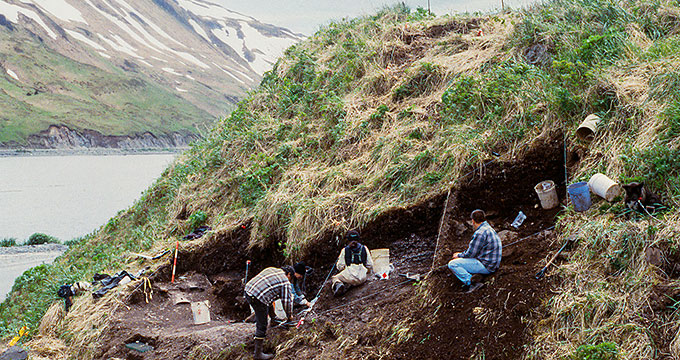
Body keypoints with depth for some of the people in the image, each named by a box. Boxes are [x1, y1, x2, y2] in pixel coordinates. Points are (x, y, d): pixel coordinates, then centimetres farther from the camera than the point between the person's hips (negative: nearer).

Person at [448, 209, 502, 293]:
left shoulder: (480, 233, -19)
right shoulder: (489, 229, 14)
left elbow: (470, 254, -15)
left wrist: (459, 255, 3)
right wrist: (461, 254, 20)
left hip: (486, 266, -10)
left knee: (452, 264, -14)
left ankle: (471, 282, -22)